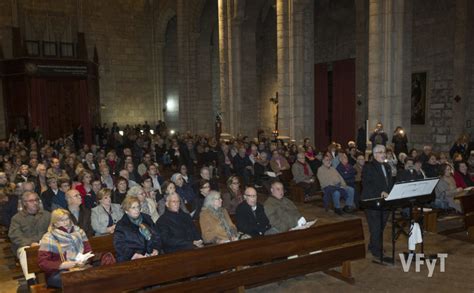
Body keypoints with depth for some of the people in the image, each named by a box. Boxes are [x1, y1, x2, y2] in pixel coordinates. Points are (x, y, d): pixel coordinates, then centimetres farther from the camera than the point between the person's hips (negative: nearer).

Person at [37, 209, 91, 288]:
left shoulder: (79, 232, 11)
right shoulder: (48, 238, -1)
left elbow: (88, 252, 11)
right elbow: (43, 263, -6)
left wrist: (84, 261, -12)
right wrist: (63, 265, -19)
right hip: (57, 273, -4)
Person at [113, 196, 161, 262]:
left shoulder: (147, 219, 17)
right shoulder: (121, 226, 4)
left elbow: (156, 236, 17)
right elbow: (120, 246, -5)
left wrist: (156, 249, -2)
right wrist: (135, 255, -19)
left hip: (151, 255, 4)